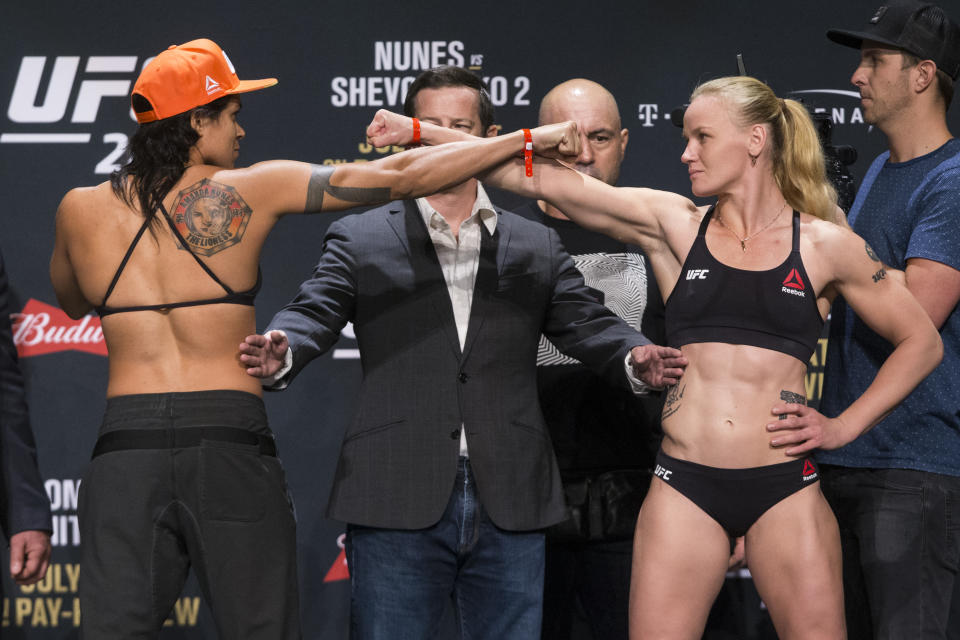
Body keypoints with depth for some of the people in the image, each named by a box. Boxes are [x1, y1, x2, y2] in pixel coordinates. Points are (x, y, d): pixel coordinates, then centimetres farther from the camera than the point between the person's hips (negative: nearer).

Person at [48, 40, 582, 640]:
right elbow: (398, 177, 0)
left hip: (126, 440, 2)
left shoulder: (81, 210, 6)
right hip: (230, 441, -2)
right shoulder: (251, 189, -1)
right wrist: (526, 140, 7)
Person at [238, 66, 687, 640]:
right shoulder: (361, 239, 11)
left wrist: (634, 355, -16)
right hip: (398, 506, -2)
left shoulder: (537, 247, 17)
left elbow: (584, 320, 6)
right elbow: (315, 310, -2)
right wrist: (282, 350, -26)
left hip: (509, 510, 2)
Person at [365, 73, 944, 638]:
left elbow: (922, 342, 13)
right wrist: (422, 134, -1)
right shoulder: (674, 225, 7)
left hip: (785, 488, -1)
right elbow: (541, 180, 3)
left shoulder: (825, 245, 4)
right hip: (686, 487, 1)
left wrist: (845, 426, 4)